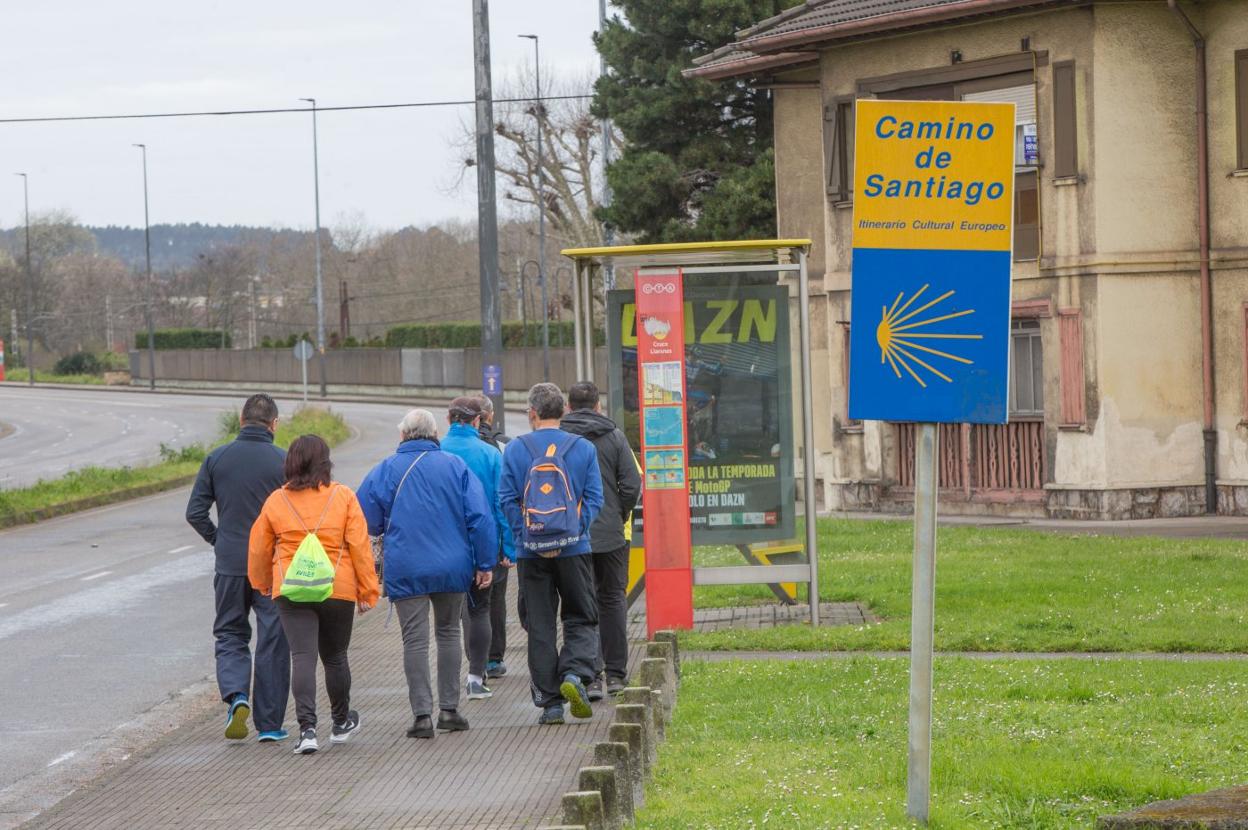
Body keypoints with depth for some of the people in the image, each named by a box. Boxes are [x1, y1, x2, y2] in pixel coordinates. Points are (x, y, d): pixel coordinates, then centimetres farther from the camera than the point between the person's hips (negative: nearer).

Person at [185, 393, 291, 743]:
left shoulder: (217, 459, 0)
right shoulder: (283, 462, -8)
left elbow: (195, 512, -2)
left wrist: (218, 540, 12)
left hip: (230, 566, 2)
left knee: (230, 635, 16)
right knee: (272, 642, 7)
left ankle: (236, 695, -10)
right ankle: (269, 724, 9)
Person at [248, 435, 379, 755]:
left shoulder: (276, 501, 2)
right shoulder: (343, 497, -1)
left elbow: (258, 550, 9)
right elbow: (359, 546, -3)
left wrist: (263, 585, 27)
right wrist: (368, 590, 4)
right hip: (338, 590, 0)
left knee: (302, 656, -4)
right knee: (334, 656, 16)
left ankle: (307, 728, -18)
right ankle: (341, 723, 34)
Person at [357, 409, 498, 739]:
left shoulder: (386, 470, -1)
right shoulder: (456, 467, 2)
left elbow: (366, 523, 3)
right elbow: (481, 517, -3)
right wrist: (485, 563, 2)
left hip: (405, 571, -1)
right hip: (452, 568, 1)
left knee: (415, 640, 0)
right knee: (449, 632, 15)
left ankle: (422, 714, -5)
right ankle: (449, 708, 14)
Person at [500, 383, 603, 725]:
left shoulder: (515, 450, 0)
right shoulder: (584, 449, 2)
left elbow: (508, 500, -5)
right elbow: (594, 499, -4)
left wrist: (529, 539, -7)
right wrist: (571, 534, -7)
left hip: (531, 552, 0)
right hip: (574, 550, 0)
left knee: (540, 625, 7)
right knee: (581, 619, 12)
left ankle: (549, 701, 5)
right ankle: (574, 673, -14)